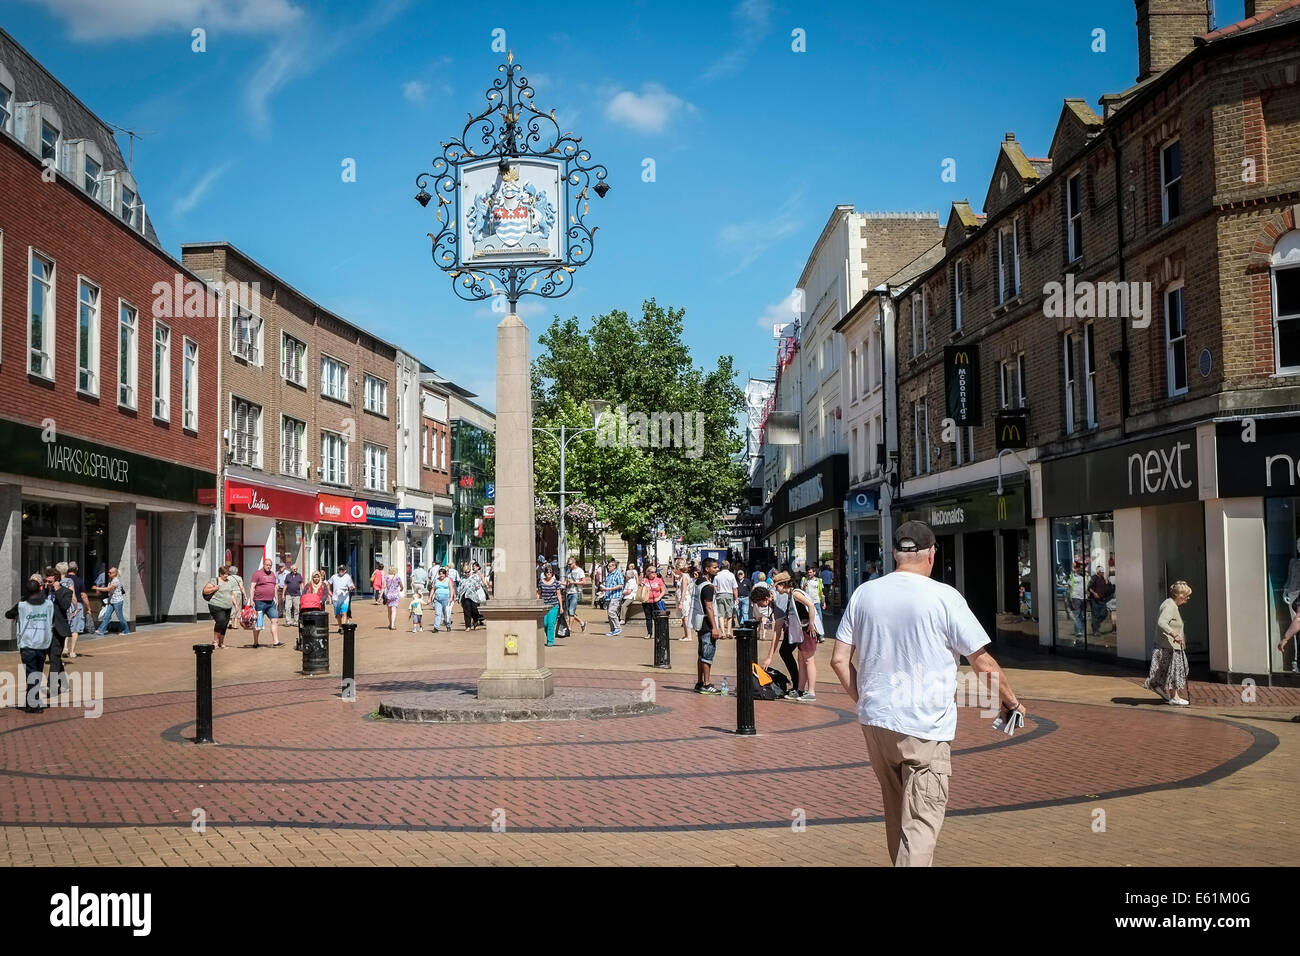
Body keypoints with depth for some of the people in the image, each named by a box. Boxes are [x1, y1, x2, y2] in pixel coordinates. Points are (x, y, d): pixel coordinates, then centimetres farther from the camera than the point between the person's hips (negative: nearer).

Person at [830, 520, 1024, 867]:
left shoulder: (864, 594, 3)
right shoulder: (944, 597, -9)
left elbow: (839, 660, 5)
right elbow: (983, 662, -5)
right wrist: (1010, 701, 10)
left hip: (874, 721, 5)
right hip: (925, 728, -5)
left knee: (896, 816, 21)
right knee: (920, 825, -3)